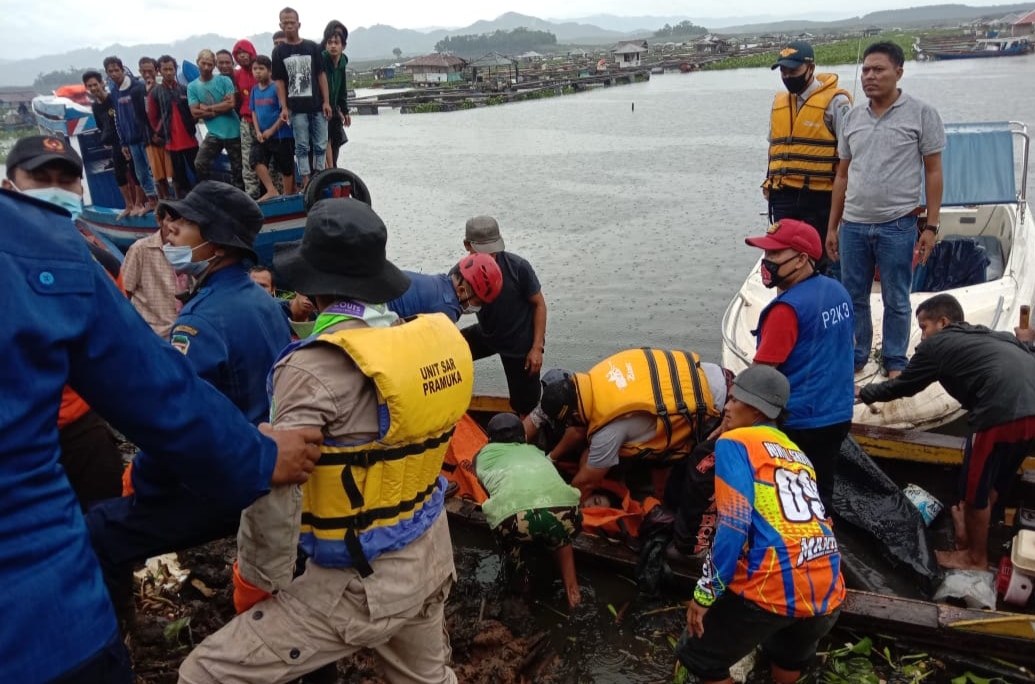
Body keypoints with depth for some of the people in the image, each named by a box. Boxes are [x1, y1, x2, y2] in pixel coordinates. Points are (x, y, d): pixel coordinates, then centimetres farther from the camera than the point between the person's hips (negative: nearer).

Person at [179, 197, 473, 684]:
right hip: (431, 555, 7)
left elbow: (273, 490, -22)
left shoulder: (315, 366, -23)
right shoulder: (432, 339, -4)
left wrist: (257, 582, -9)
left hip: (361, 580, -7)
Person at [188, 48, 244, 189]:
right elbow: (195, 113, -5)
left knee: (237, 168, 6)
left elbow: (231, 104, -13)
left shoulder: (224, 81, -2)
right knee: (200, 164, -11)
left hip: (233, 131, -1)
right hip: (213, 133, 2)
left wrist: (207, 108, -8)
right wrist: (221, 108, -9)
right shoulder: (192, 87, 3)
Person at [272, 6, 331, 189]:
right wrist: (284, 108, -5)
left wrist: (326, 102, -1)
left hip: (317, 105, 1)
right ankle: (306, 183, 6)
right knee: (302, 147, 2)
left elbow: (321, 75, 5)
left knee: (320, 145, 5)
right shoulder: (279, 52, 5)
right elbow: (279, 82, 3)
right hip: (296, 108, -1)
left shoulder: (312, 47, 6)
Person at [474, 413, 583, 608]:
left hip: (514, 516, -2)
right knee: (560, 538, 38)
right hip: (563, 511, 2)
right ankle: (571, 589, 29)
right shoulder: (536, 451, 40)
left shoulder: (485, 454, 35)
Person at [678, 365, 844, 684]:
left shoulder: (735, 442, 0)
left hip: (775, 587, -7)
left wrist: (705, 594, -5)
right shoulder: (799, 455, 21)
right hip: (828, 594, 7)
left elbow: (734, 526, -10)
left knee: (697, 656, 15)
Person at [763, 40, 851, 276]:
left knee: (818, 262, 4)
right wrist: (769, 181, 18)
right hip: (783, 197, 5)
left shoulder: (834, 101, -6)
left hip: (819, 197, -5)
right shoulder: (779, 102, 14)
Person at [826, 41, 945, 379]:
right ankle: (855, 356, 26)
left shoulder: (922, 114, -1)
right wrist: (832, 227, 12)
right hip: (853, 225, 4)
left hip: (897, 226, -4)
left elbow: (933, 172, -1)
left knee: (896, 300, 6)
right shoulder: (852, 117, 10)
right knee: (853, 297, 11)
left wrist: (931, 227, -6)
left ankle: (895, 362, 20)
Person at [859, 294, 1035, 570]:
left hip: (1003, 412, -7)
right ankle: (970, 533, 40)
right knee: (993, 482, 24)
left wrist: (864, 394, 36)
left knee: (974, 487, 12)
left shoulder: (936, 344, 12)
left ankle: (976, 558, 28)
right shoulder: (989, 337, 29)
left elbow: (902, 386, 22)